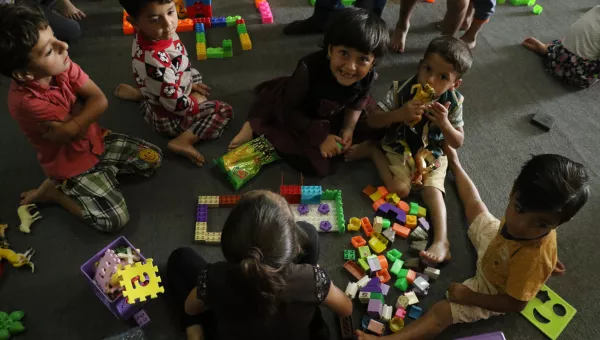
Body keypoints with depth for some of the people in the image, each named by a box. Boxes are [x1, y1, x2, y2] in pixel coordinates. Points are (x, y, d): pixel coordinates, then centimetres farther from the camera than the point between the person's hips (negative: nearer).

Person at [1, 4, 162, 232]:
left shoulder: (62, 65, -15)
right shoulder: (26, 101, -32)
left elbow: (100, 101, -17)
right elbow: (73, 130, -26)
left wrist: (70, 121, -25)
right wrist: (79, 110, -12)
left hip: (96, 140, 6)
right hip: (71, 164, -6)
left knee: (153, 159, 0)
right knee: (115, 219, -13)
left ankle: (103, 170, 11)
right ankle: (54, 190, 4)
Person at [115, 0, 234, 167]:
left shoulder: (151, 34, -14)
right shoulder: (155, 62, -39)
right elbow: (176, 104, -30)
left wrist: (190, 85, 12)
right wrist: (197, 102, -12)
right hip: (170, 118, -8)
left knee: (193, 73, 33)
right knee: (225, 111, -8)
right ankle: (183, 141, -17)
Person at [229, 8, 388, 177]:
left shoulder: (367, 77, -24)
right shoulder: (310, 69, -39)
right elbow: (288, 109, -26)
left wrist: (348, 128, -14)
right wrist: (319, 136, -27)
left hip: (330, 116, 6)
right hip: (296, 118, -6)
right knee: (317, 165, -18)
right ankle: (256, 127, -6)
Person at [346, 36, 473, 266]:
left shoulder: (453, 103, -15)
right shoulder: (402, 90, -20)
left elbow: (458, 143, -9)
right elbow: (373, 121, -18)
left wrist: (444, 123, -30)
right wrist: (400, 114, -37)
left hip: (432, 155, 1)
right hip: (399, 149, -1)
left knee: (432, 188, -22)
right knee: (399, 189, -19)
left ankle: (441, 240, -24)